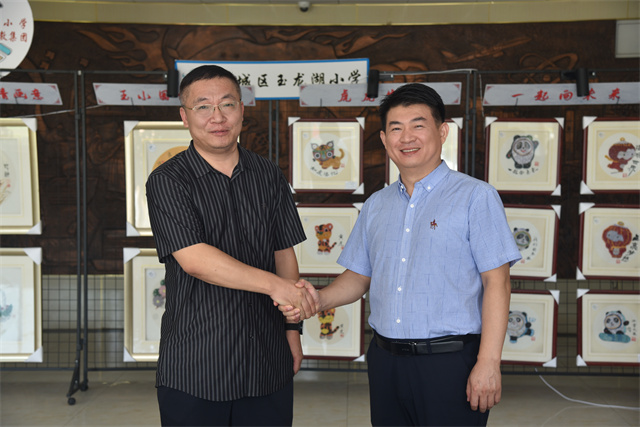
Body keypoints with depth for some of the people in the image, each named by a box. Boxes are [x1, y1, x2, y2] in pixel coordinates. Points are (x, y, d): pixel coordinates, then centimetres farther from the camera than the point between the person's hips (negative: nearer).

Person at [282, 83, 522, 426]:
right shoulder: (376, 205, 12)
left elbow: (496, 283, -9)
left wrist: (488, 363, -15)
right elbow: (359, 276, 16)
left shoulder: (475, 197, -5)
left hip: (449, 362, -5)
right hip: (385, 359, 5)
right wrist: (319, 300, -3)